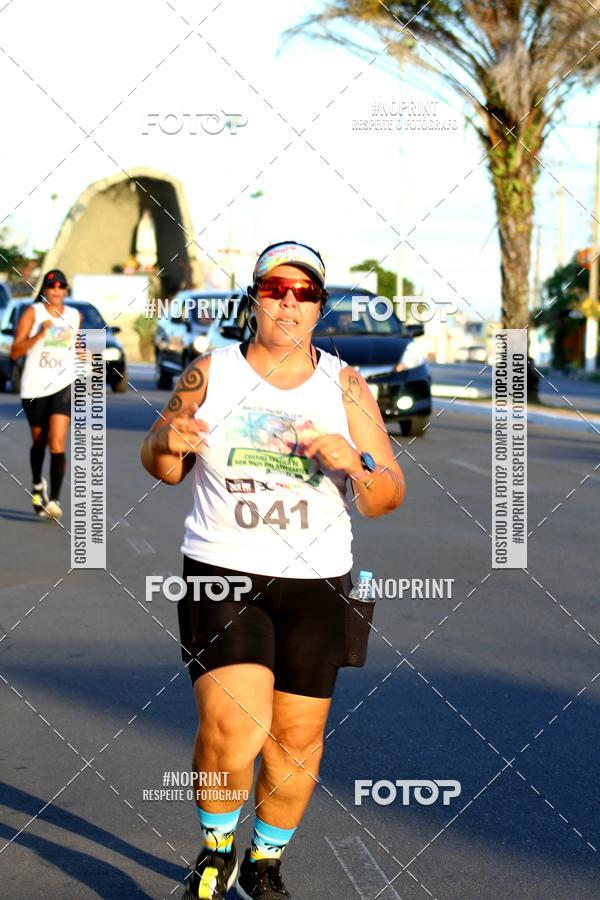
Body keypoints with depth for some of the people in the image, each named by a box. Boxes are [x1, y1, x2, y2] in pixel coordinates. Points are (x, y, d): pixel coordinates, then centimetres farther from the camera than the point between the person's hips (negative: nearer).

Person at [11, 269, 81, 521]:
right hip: (35, 386, -1)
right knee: (39, 442, 15)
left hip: (63, 384, 1)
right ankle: (37, 485, 42)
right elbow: (15, 352, -11)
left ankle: (54, 500, -17)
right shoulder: (32, 313, -3)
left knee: (57, 442, -16)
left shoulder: (75, 316, 7)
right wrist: (39, 335, -23)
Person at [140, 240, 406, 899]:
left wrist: (352, 461, -19)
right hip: (220, 574, -2)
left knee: (297, 737, 5)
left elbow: (388, 499, 2)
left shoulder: (344, 386, 2)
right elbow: (164, 468, 12)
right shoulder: (209, 372, 1)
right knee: (232, 724, -17)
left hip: (315, 583, 2)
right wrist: (166, 441, -11)